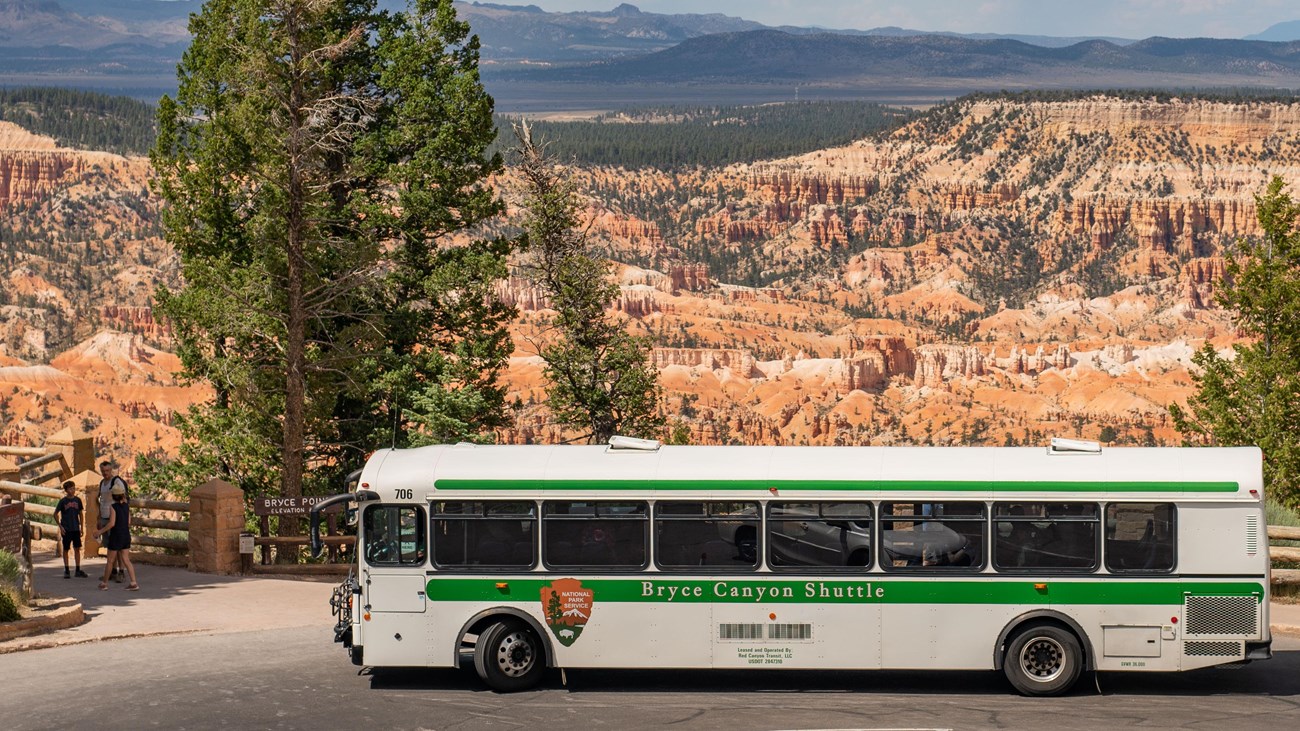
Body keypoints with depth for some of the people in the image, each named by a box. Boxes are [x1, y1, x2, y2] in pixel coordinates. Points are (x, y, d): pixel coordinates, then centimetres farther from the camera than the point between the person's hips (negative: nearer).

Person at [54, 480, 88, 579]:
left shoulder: (78, 500, 3)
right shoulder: (63, 501, -5)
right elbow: (55, 514, 1)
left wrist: (81, 527, 10)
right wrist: (60, 526, -6)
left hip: (76, 529, 3)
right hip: (66, 530, -3)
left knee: (77, 549, 4)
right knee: (66, 549, 4)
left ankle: (78, 570, 11)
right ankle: (66, 571, 11)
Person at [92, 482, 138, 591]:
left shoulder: (113, 507, -14)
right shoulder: (125, 506, 5)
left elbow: (112, 523, -20)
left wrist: (100, 531, -11)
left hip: (116, 537, -5)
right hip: (126, 535, 5)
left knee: (110, 561, 8)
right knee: (126, 560, 6)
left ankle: (104, 583, 20)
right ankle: (134, 583, -4)